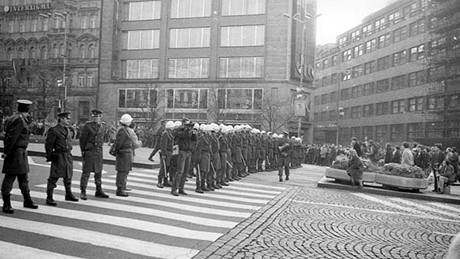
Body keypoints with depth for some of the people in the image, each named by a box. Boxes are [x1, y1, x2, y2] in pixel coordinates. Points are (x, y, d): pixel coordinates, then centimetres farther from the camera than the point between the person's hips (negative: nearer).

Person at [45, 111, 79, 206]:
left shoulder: (67, 130, 14)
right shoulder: (54, 130, -10)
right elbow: (48, 145, -10)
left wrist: (69, 154, 17)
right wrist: (49, 157, -9)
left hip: (68, 156, 8)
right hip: (59, 156, -8)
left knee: (68, 177, 18)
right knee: (54, 177, -3)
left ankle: (69, 194, 33)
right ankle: (49, 198, 3)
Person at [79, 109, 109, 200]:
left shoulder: (100, 127, 10)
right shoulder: (87, 126, -9)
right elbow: (82, 139, -7)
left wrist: (99, 149, 13)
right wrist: (83, 151, -8)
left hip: (99, 152, 7)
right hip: (89, 152, -6)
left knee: (98, 172, 12)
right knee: (86, 172, -2)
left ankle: (99, 191, 22)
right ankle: (83, 192, 6)